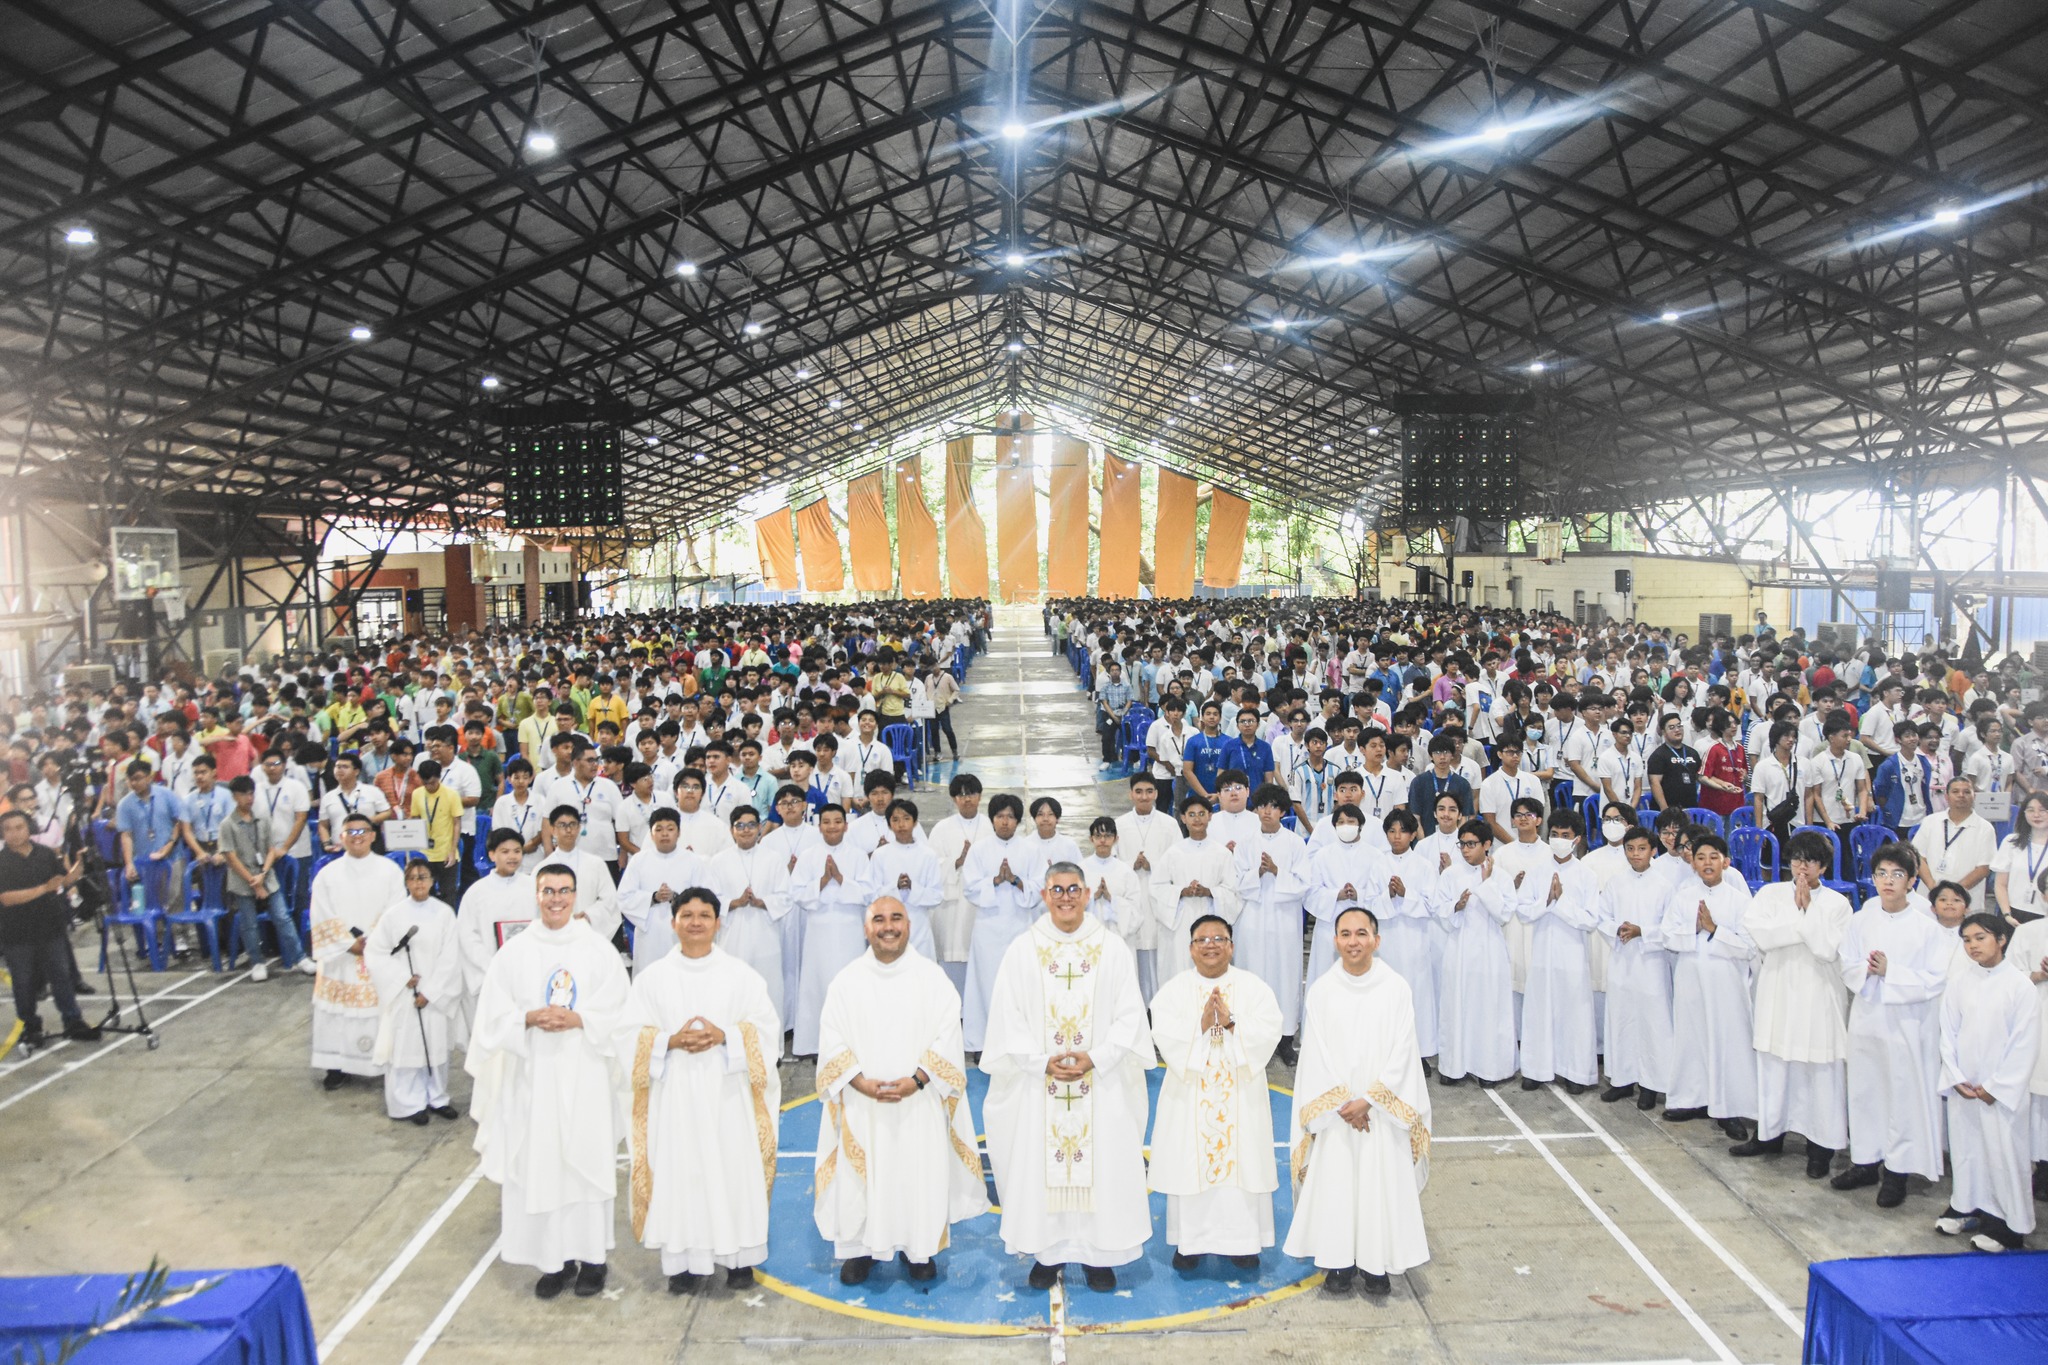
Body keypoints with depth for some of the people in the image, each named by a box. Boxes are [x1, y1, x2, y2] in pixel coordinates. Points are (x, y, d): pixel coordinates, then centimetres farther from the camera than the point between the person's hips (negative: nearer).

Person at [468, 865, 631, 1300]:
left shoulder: (599, 950, 0)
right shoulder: (514, 951, 3)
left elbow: (616, 1011, -1)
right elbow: (493, 1013, 2)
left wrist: (576, 1019, -17)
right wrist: (530, 1018, -16)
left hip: (585, 1074, -1)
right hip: (532, 1074, 1)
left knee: (588, 1161, 2)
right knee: (538, 1164, 3)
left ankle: (592, 1256, 16)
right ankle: (554, 1258, 16)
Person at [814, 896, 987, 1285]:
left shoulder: (932, 977, -2)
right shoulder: (847, 980, 0)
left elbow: (947, 1037, -6)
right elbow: (832, 1043, -1)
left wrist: (917, 1079, -17)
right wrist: (860, 1082, -15)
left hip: (920, 1103, -1)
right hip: (861, 1105, 1)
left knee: (921, 1174, 5)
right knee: (861, 1177, 6)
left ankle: (919, 1248, 23)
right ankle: (861, 1247, 24)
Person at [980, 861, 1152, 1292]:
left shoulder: (1113, 949, -1)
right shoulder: (1023, 950, -1)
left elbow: (1129, 1017, -2)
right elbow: (1007, 1019, -2)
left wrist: (1095, 1058, -14)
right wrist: (1043, 1062, -14)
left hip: (1102, 1083, 0)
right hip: (1038, 1084, 0)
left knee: (1102, 1163, 4)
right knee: (1039, 1163, 5)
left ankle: (1100, 1254, 19)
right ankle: (1047, 1252, 21)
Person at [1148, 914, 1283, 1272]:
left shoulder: (1254, 987, 1)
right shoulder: (1174, 989, 0)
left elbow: (1268, 1032, -11)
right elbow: (1165, 1036, -11)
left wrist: (1232, 1024, -23)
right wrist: (1201, 1026, -23)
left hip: (1240, 1097, 0)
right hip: (1189, 1096, 0)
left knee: (1242, 1162, 4)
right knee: (1190, 1164, 3)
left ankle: (1243, 1240, 19)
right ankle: (1190, 1241, 17)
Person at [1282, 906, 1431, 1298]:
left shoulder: (1396, 988, -6)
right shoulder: (1322, 990, -3)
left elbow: (1401, 1052, -7)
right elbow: (1317, 1054, -3)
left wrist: (1368, 1100, -13)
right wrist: (1341, 1104, -11)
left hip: (1383, 1109, -1)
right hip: (1333, 1110, 1)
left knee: (1382, 1182, 4)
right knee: (1333, 1182, 4)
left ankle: (1377, 1263, 19)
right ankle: (1338, 1262, 18)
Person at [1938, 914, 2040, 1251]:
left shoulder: (2020, 986, -9)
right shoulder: (1958, 986, 4)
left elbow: (2025, 1045, -9)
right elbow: (1948, 1036, 7)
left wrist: (1996, 1087, -11)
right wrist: (1956, 1078, -4)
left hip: (2002, 1092, -4)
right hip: (1962, 1090, 4)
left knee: (2004, 1153, -2)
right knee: (1965, 1147, 12)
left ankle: (2007, 1224, 8)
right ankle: (1968, 1207, 26)